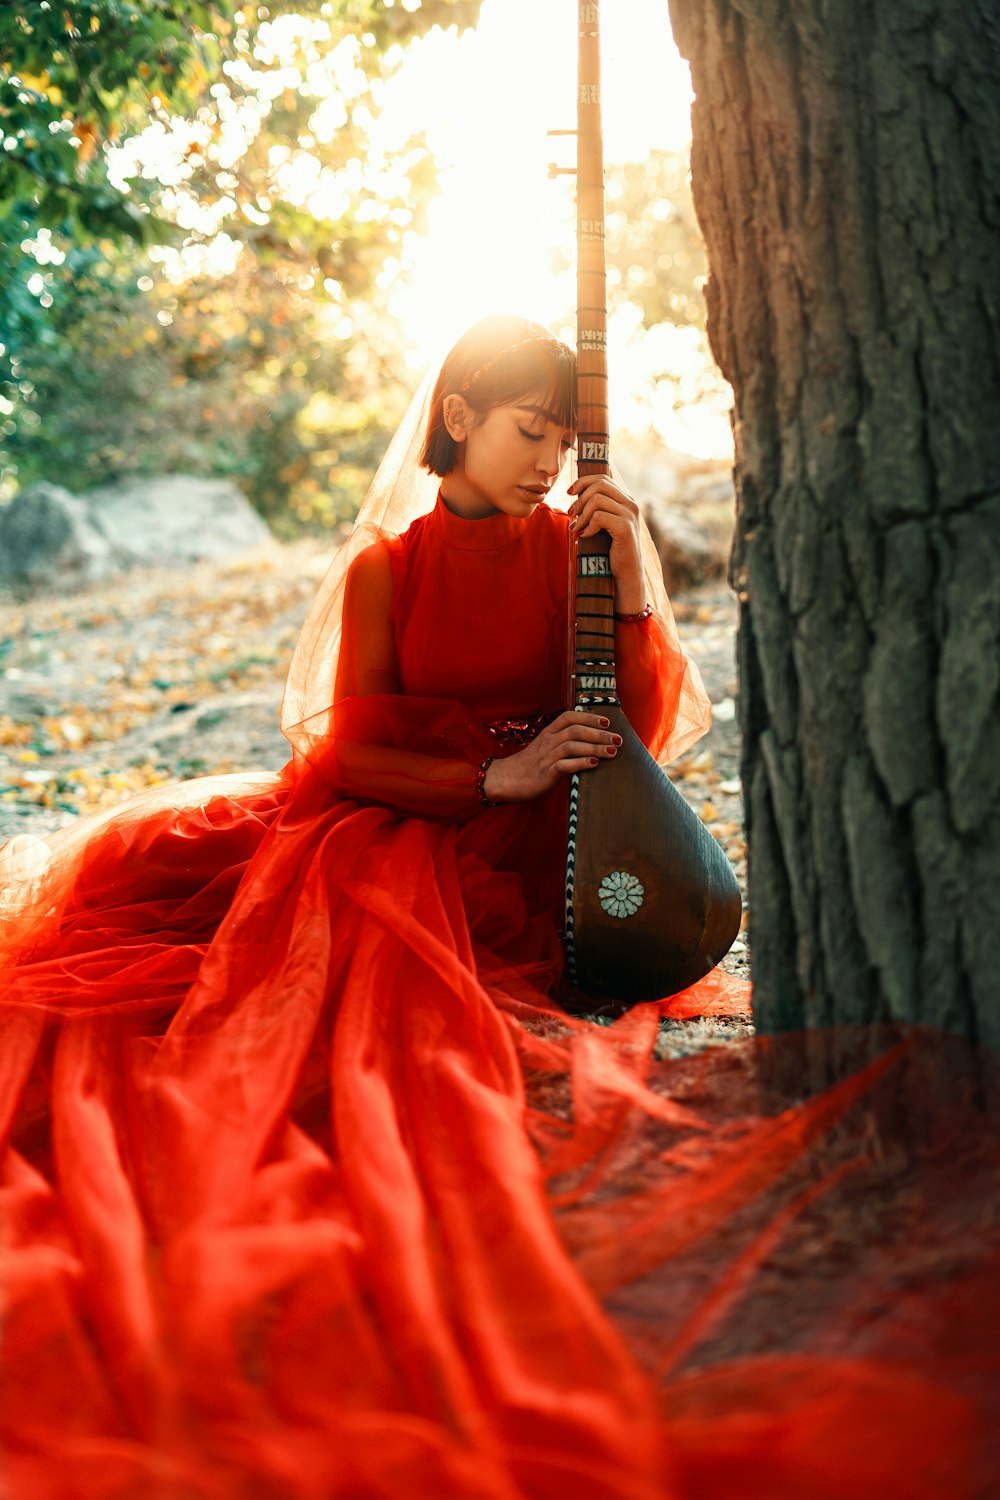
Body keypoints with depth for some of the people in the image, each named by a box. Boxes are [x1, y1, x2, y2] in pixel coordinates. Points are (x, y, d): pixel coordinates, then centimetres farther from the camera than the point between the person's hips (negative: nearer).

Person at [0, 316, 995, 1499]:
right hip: (391, 817, 2)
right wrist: (499, 774, -14)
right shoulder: (384, 568, 7)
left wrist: (630, 576, -9)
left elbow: (635, 733, 1)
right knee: (144, 862, -19)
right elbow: (354, 750, 0)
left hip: (525, 849, -1)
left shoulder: (574, 545, 8)